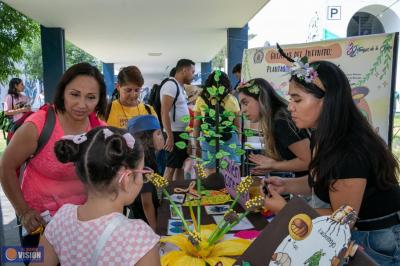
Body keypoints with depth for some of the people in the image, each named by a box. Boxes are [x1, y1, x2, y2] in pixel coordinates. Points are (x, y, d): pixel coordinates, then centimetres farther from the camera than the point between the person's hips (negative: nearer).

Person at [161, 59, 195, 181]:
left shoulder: (180, 87, 15)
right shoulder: (171, 85, -14)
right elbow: (164, 113, -21)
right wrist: (170, 136, -24)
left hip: (182, 133, 10)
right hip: (174, 133, -10)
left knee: (181, 166, 15)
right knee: (171, 167, -4)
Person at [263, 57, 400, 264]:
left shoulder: (350, 152, -31)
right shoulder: (323, 137, -3)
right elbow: (321, 181, 10)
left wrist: (285, 208, -20)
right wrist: (286, 185, -5)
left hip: (378, 241, -8)